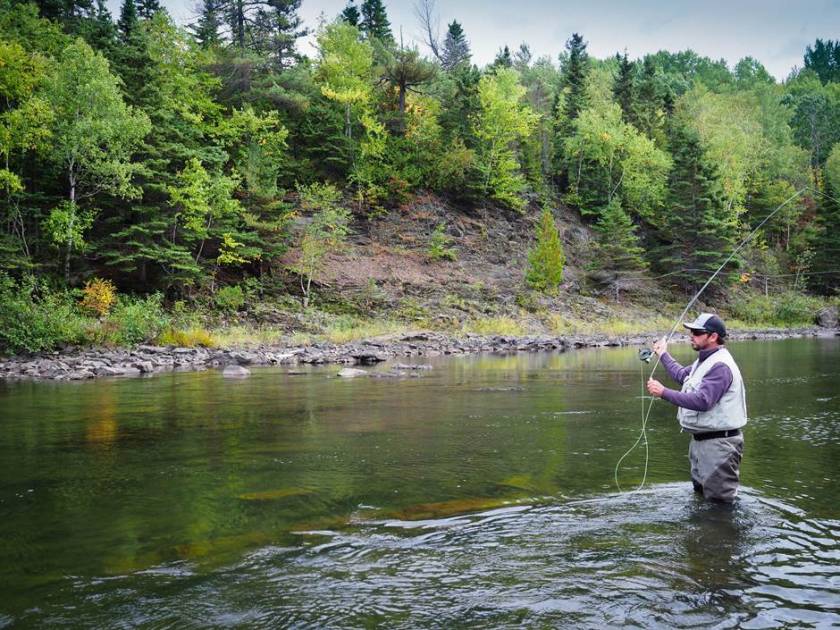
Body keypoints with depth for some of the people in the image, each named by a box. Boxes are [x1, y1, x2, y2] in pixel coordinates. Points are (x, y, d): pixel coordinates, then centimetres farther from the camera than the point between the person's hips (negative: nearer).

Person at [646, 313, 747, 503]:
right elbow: (682, 375, 29)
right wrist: (664, 355, 32)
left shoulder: (720, 366, -22)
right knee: (700, 491, 24)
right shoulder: (705, 360, 11)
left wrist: (664, 392, -30)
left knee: (719, 499, -2)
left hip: (718, 443, -11)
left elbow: (702, 401, -31)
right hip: (701, 439, 11)